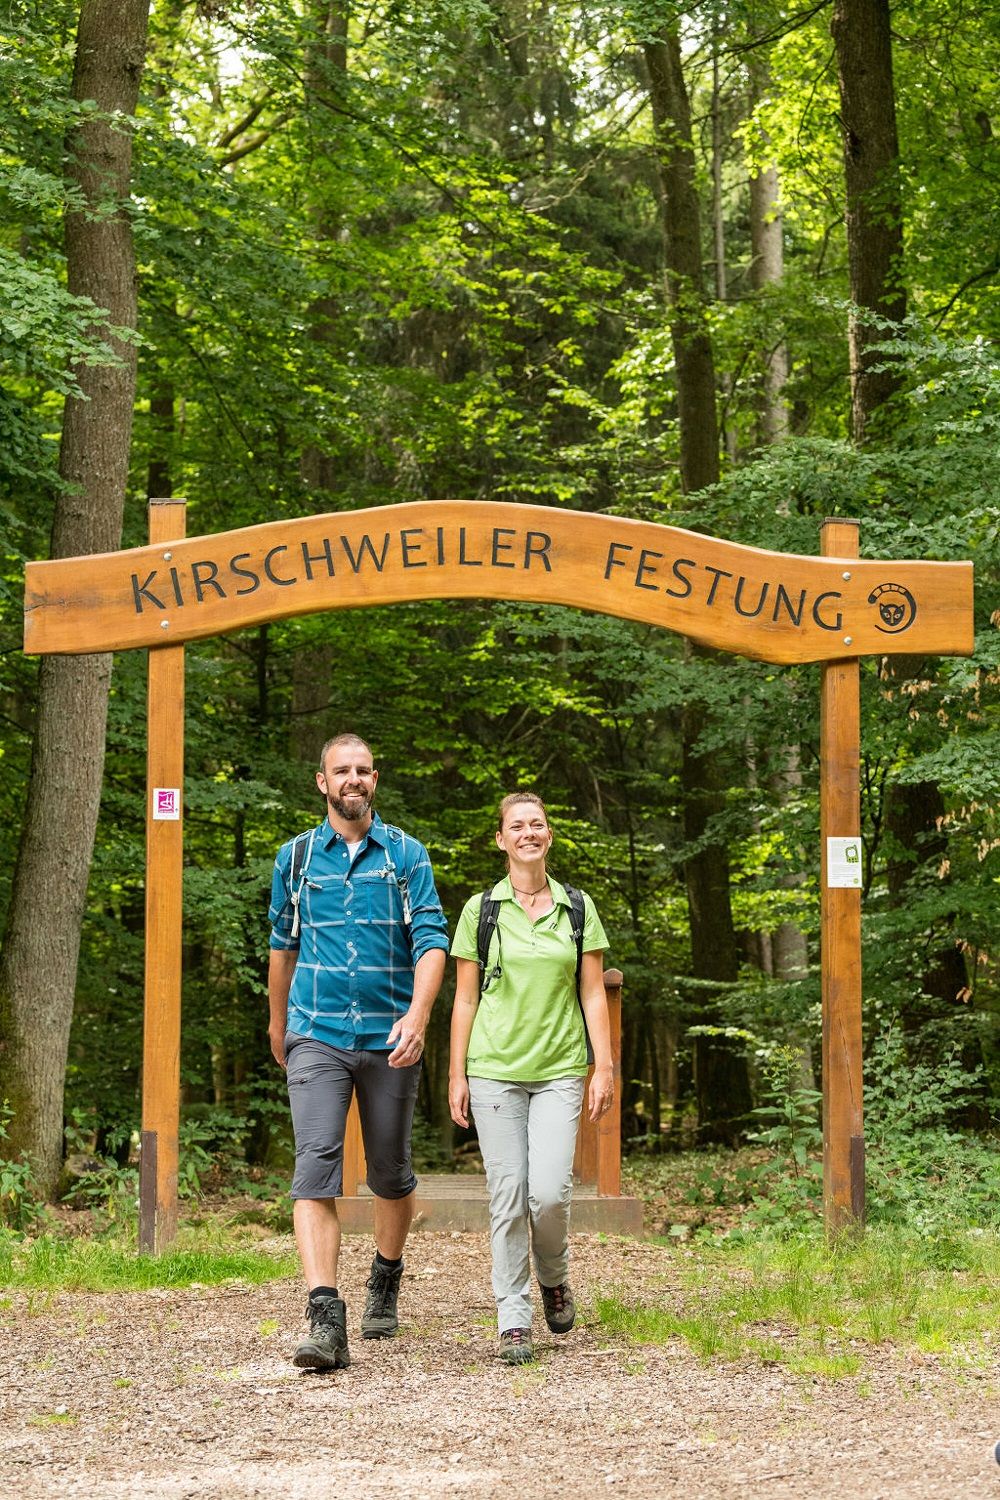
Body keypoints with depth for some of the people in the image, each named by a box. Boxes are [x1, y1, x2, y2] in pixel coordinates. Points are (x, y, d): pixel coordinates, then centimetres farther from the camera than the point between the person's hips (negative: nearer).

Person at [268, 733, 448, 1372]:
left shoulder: (406, 855, 2)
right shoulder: (296, 858, 8)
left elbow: (431, 939, -7)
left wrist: (417, 1016, -23)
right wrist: (277, 1022, 30)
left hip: (389, 1038, 0)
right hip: (317, 1036, 0)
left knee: (391, 1174, 12)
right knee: (316, 1169, -15)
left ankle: (386, 1284, 37)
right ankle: (326, 1320, -23)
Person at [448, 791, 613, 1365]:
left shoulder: (577, 908, 8)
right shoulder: (481, 909, 5)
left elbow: (593, 994, 8)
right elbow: (465, 998, 8)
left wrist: (604, 1067, 1)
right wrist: (457, 1074, 4)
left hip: (559, 1070, 0)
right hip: (495, 1069, 0)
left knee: (550, 1191, -13)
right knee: (507, 1197, -3)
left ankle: (554, 1276, 18)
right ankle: (514, 1322, 5)